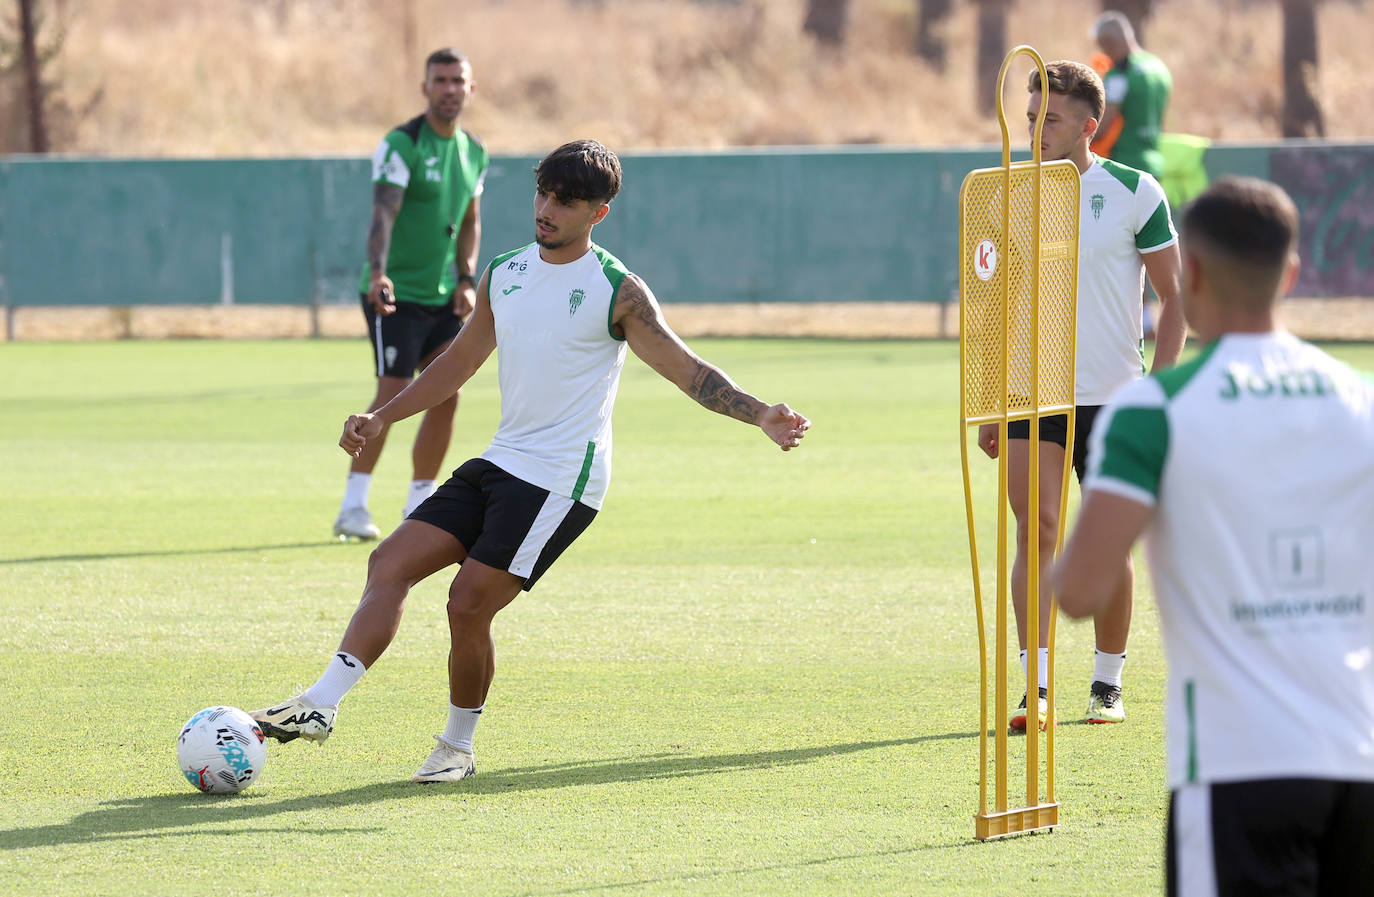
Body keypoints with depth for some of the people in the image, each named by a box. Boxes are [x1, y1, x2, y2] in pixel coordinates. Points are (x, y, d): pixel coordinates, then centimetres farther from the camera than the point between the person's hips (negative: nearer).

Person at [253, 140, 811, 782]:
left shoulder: (617, 291, -8)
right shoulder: (503, 276, 11)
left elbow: (687, 370, -9)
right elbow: (460, 362, 23)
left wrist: (762, 416, -22)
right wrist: (383, 418, 20)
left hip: (561, 481, -7)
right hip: (499, 464, 7)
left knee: (468, 604, -12)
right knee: (391, 562, -6)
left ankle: (458, 747, 7)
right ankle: (320, 706, -10)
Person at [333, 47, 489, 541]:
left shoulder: (474, 153, 10)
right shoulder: (402, 145, -13)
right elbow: (383, 213, -25)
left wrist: (466, 281, 7)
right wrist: (378, 272, -41)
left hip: (443, 297, 7)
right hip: (396, 295, -7)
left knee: (446, 397, 3)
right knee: (393, 395, -14)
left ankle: (418, 509, 12)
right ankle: (353, 507, -8)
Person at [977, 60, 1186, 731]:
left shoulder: (1134, 193, -4)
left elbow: (1174, 298, 0)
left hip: (1113, 395, -2)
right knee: (1035, 531, -11)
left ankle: (1108, 685, 19)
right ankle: (1037, 688, -13)